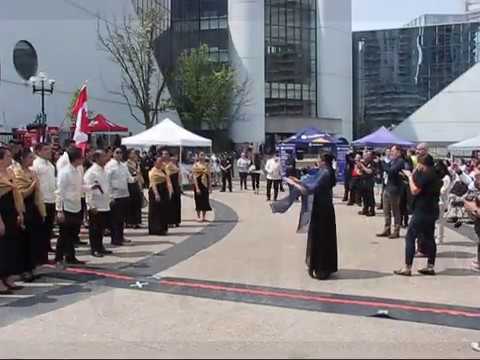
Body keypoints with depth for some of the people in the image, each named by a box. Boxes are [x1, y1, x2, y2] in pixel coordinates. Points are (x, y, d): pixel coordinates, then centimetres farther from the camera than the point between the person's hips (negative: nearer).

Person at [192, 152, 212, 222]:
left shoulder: (206, 165, 10)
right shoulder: (196, 166, -5)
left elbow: (209, 176, 11)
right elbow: (194, 178, -11)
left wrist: (210, 186, 5)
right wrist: (197, 188, -17)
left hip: (205, 185, 5)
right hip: (199, 185, -5)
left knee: (205, 201, 6)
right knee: (199, 201, 0)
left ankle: (204, 217, 15)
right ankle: (198, 217, 9)